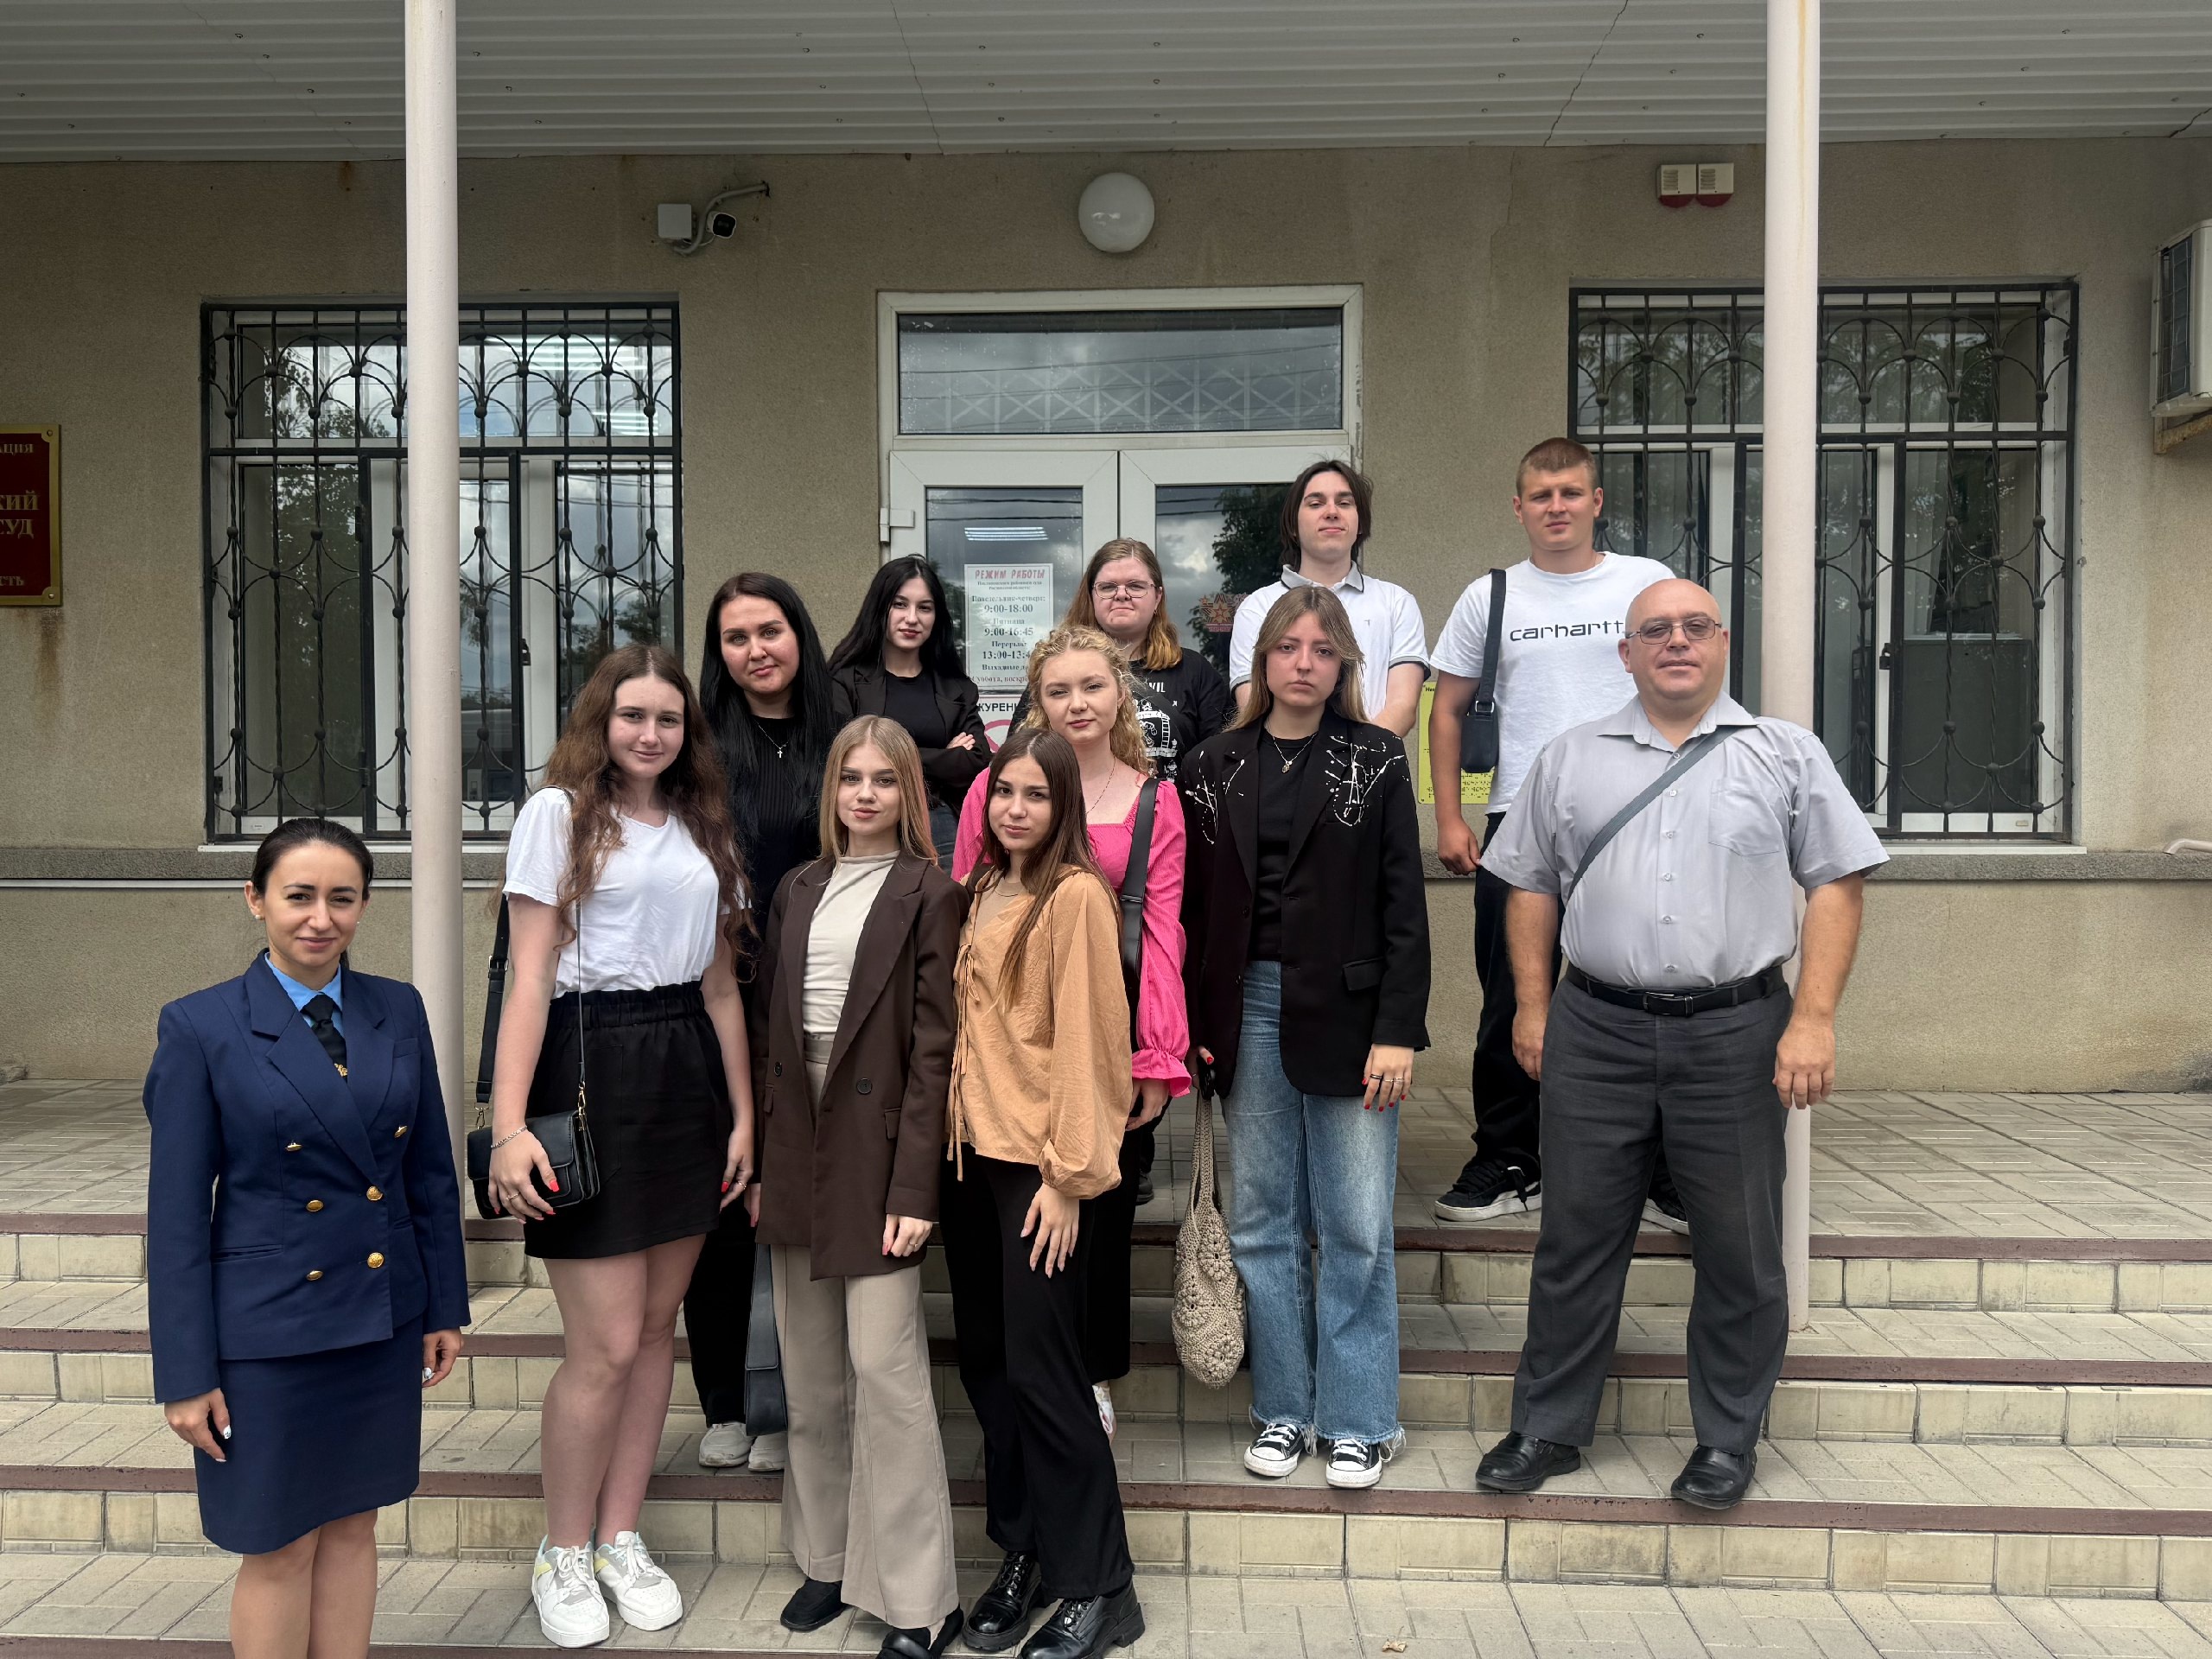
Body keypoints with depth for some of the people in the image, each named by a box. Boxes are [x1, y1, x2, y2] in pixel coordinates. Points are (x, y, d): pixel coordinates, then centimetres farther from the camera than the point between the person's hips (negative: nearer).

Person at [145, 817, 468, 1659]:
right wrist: (186, 1372, -8)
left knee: (351, 1524, 17)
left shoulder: (399, 1010, 1)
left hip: (384, 1321, 4)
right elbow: (176, 1212, -8)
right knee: (280, 1548, 10)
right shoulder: (200, 1027, -10)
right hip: (268, 1329, -3)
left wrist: (444, 1307, 8)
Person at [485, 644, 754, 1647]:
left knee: (657, 1326, 11)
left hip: (688, 1076, 6)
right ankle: (562, 1557, 18)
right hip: (591, 1071, -5)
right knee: (607, 1344, -3)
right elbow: (530, 975, -9)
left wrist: (744, 1113, 9)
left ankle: (621, 1539, 26)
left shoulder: (700, 827, 14)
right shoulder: (559, 812, -2)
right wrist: (509, 1124, -17)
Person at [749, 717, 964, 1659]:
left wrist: (914, 1186, -14)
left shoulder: (929, 895, -4)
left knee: (882, 1364, -5)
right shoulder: (799, 891, 12)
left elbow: (933, 1047, -9)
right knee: (810, 1369, 12)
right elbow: (768, 1026, 12)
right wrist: (762, 1161, 8)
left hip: (876, 1141, -5)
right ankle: (827, 1557, 28)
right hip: (797, 1143, 6)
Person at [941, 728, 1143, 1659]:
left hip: (1038, 1161, -7)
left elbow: (1084, 1040, -13)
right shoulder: (980, 892, 12)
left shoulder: (1076, 895, -11)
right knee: (985, 1362, 13)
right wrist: (951, 1132, 7)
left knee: (1039, 1370, -3)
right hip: (971, 1152, 7)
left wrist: (1069, 1173, -14)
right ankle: (1022, 1553, 29)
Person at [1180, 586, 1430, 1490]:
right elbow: (1194, 906, 7)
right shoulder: (1215, 766, 7)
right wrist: (1192, 1027, 1)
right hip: (1249, 1009, 3)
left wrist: (1397, 1029, -9)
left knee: (1357, 1228, 3)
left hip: (1346, 1010, -2)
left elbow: (1403, 904, -3)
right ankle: (1283, 1409, 24)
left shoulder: (1375, 761, 1)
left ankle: (1360, 1420, 18)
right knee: (1262, 1222, 10)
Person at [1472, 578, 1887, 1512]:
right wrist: (1532, 1006, 5)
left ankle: (1728, 1438, 26)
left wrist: (1813, 1019, -8)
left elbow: (1837, 884, 1)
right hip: (1595, 1033, 1)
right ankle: (1548, 1428, 22)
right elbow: (1530, 885, 13)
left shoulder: (1786, 756, 6)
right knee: (1576, 1238, 8)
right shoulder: (1570, 760, 11)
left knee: (1739, 1249, 8)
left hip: (1737, 1033, -1)